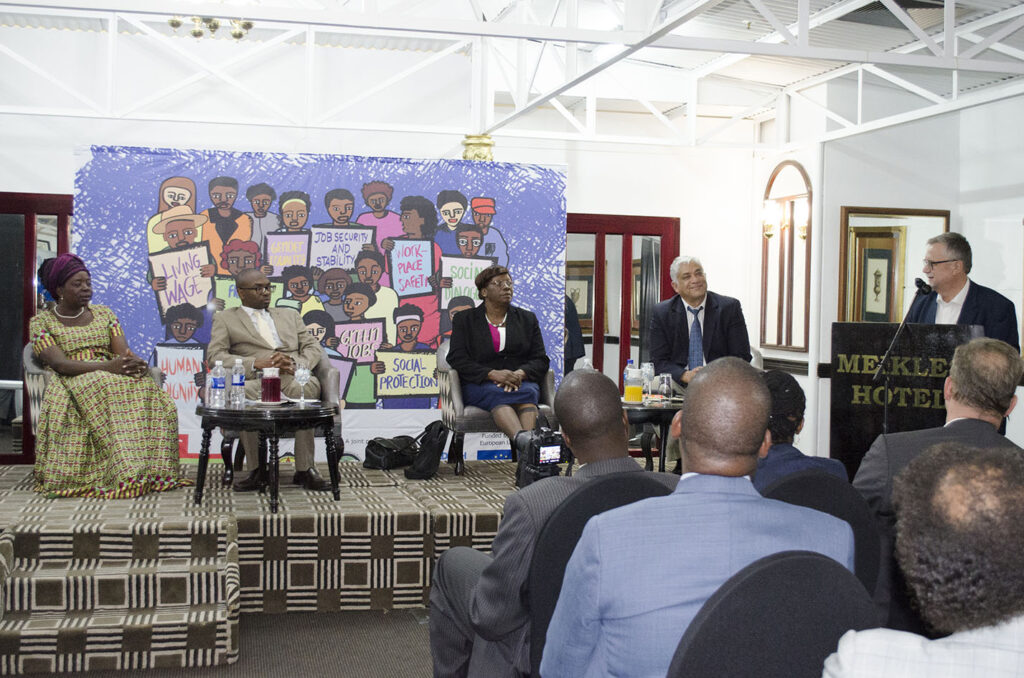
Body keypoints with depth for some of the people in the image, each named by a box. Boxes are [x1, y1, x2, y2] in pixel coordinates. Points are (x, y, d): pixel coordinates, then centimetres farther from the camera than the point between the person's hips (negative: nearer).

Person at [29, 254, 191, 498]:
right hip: (71, 385, -4)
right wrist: (107, 366, -26)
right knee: (105, 392, -39)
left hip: (111, 377, 4)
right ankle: (126, 474, -41)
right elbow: (59, 363, -10)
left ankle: (150, 469, -32)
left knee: (147, 390, -30)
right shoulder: (41, 322, 6)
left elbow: (124, 352, 7)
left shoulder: (104, 313, 19)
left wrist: (137, 363, -20)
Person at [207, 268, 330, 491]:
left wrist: (294, 363, -5)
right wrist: (256, 363, -10)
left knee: (310, 385, -36)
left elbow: (313, 348, 19)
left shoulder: (289, 316, 31)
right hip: (257, 381, -1)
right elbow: (215, 356, 5)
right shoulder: (225, 319, 21)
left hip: (292, 379, 2)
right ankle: (256, 471, -25)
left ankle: (305, 469, -30)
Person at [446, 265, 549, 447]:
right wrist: (493, 374, -18)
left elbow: (540, 359, 10)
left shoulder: (527, 319, 18)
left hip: (522, 382, 2)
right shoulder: (464, 320, 12)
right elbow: (457, 359, -1)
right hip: (478, 386, -2)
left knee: (528, 392, -34)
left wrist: (519, 374, -14)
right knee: (497, 394, -37)